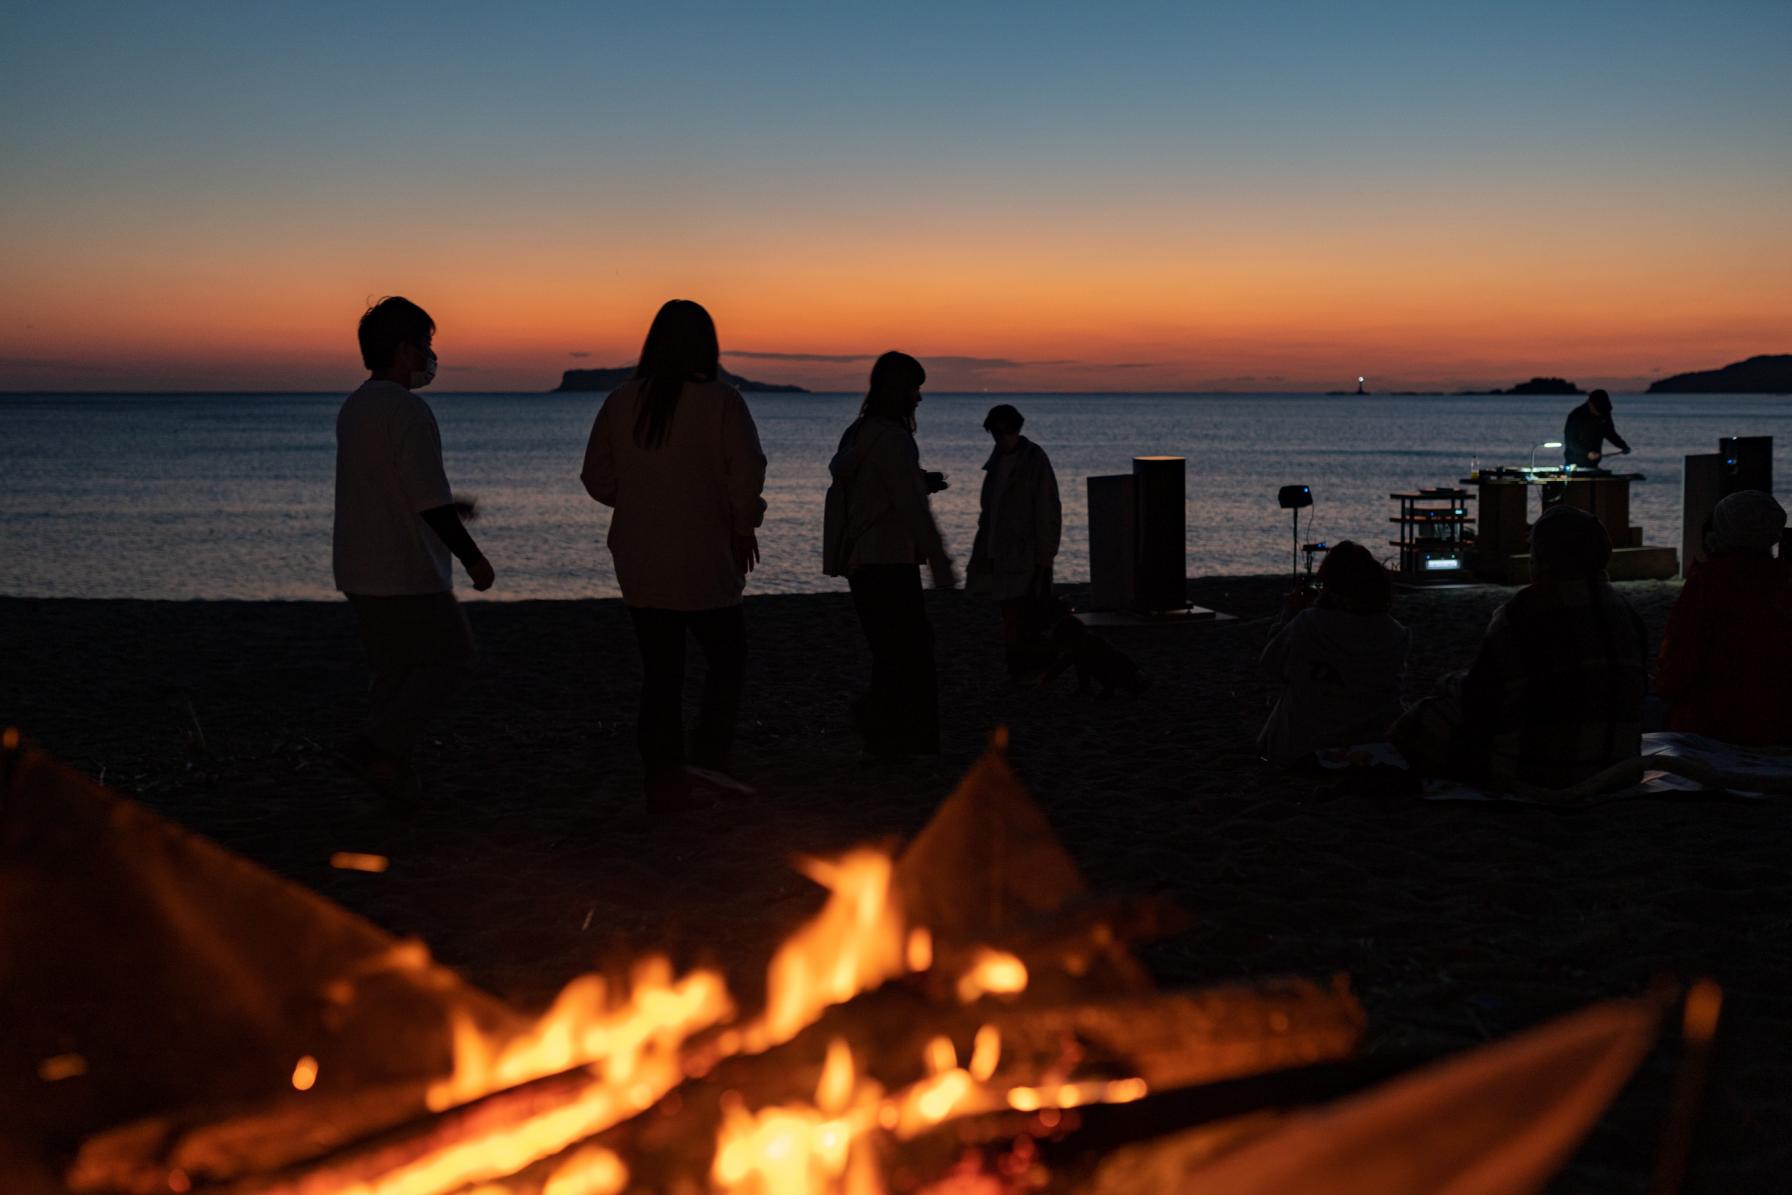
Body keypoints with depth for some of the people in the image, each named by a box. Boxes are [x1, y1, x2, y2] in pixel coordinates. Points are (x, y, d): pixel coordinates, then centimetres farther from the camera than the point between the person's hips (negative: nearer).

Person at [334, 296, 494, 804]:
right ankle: (377, 745, -7)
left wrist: (450, 510, 30)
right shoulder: (408, 410, -17)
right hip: (406, 574, -9)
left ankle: (396, 780, 14)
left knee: (394, 671, 15)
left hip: (358, 571, 9)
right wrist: (473, 558, -12)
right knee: (451, 657, 4)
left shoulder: (353, 407, 12)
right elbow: (431, 499, -20)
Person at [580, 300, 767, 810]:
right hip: (705, 562, -4)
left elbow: (597, 479, 6)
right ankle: (709, 754, -5)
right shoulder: (721, 401, -10)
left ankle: (663, 782, 11)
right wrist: (744, 527, 2)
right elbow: (747, 476, -14)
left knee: (659, 673, 10)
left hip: (639, 565, 4)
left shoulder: (620, 402, 2)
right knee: (726, 658, 12)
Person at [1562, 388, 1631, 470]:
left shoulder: (1604, 415, -1)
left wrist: (1623, 447, -2)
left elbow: (1610, 433, 14)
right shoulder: (1576, 416, -16)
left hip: (1593, 463, 4)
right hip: (1575, 464, -4)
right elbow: (1569, 441, -18)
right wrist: (1587, 453, -29)